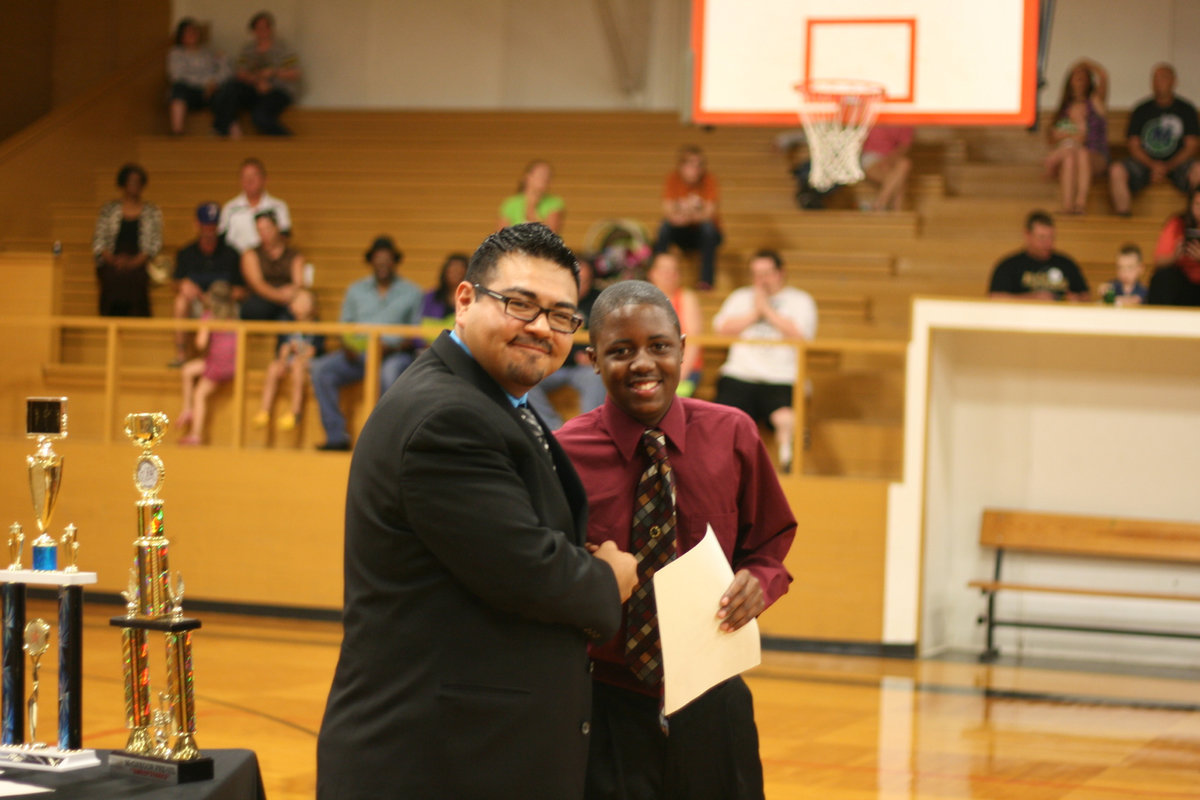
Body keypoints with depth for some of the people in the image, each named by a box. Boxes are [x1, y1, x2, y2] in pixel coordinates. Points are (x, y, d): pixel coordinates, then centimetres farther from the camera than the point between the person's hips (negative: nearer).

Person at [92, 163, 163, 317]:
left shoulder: (152, 212, 12)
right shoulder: (109, 209, 14)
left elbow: (155, 242, 4)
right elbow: (98, 240, 9)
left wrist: (134, 261, -11)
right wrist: (112, 259, -9)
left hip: (138, 267, -1)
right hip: (111, 268, 1)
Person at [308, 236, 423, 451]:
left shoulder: (411, 292, 8)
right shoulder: (356, 290, 19)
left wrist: (393, 346, -17)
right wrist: (347, 345, -7)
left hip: (395, 354, -4)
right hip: (358, 353, 4)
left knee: (391, 371, -40)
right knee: (321, 369, -22)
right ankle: (336, 436, -22)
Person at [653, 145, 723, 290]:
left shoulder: (709, 179, -16)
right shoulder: (673, 178, -13)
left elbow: (710, 213, -24)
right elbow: (668, 211, -20)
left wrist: (690, 216, -45)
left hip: (704, 235, -1)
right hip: (681, 232, 1)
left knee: (708, 227, -34)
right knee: (665, 226, -29)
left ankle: (706, 279, -29)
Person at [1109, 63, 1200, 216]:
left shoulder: (1186, 110, 7)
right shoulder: (1142, 111, 9)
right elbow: (1134, 146, 4)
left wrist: (1167, 167, -13)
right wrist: (1154, 165, -14)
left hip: (1177, 163, -1)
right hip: (1145, 162, 1)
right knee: (1116, 170, -28)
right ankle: (1123, 217, -24)